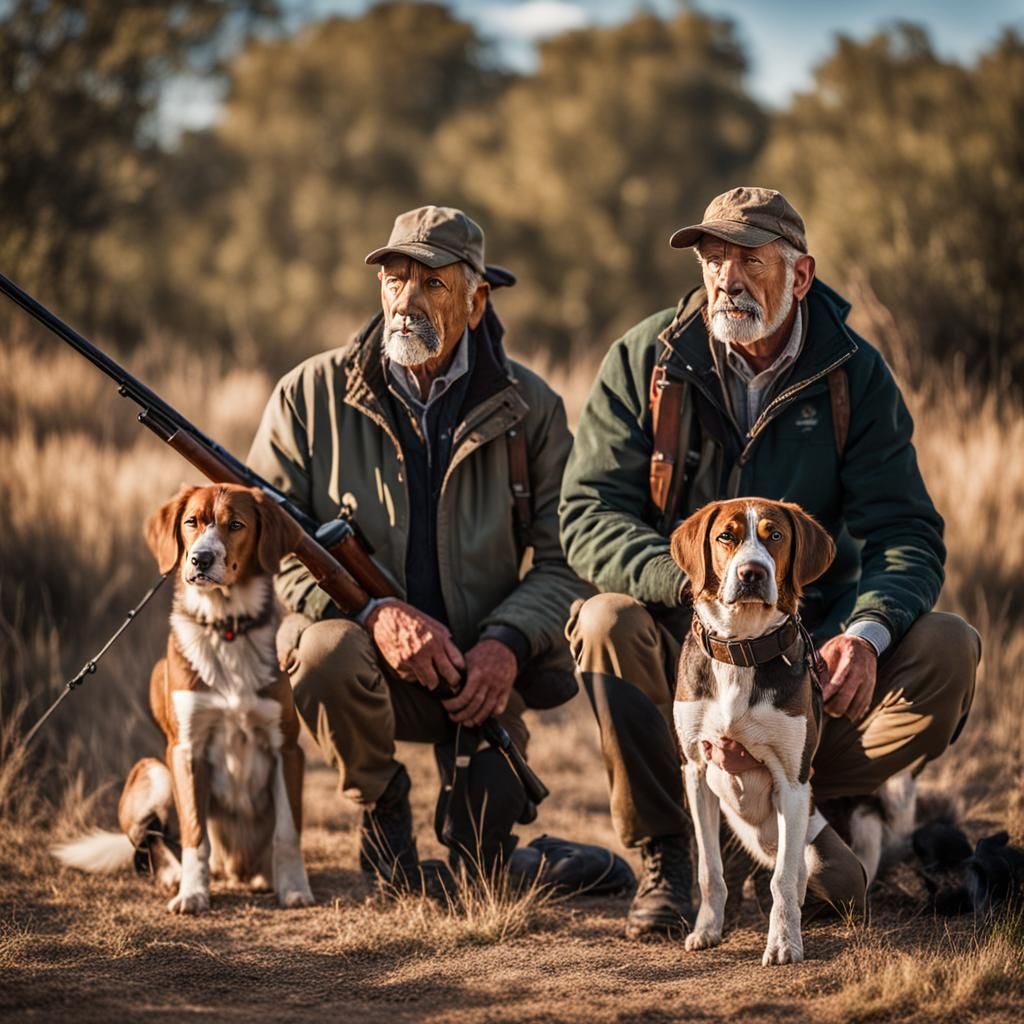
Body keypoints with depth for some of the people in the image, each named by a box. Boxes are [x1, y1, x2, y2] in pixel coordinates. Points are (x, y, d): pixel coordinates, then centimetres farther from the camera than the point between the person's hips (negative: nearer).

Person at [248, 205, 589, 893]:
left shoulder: (530, 409, 1)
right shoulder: (312, 395, -3)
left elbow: (567, 560, 0)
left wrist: (509, 642, -20)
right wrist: (375, 611, -23)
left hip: (480, 668, 0)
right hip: (369, 656, 0)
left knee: (486, 847, -23)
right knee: (331, 649, -36)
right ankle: (381, 807, -6)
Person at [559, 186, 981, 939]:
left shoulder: (854, 375, -4)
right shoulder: (646, 361, -6)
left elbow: (905, 532, -10)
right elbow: (589, 515, -14)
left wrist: (866, 634, -33)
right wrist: (693, 583, -34)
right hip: (684, 643, -1)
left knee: (948, 650, -23)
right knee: (606, 623, -33)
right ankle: (664, 857, -16)